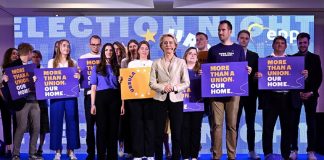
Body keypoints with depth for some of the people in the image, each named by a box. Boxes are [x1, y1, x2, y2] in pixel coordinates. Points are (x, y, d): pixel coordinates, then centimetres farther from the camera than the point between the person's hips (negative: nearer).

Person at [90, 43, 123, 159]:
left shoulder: (117, 68, 13)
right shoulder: (97, 68, 10)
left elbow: (121, 87, 10)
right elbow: (93, 87, 5)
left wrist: (122, 104, 2)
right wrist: (93, 104, -4)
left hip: (114, 98, 1)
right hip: (101, 97, -1)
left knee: (113, 127, 3)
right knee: (102, 127, 0)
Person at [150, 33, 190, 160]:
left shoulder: (181, 62, 6)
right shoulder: (156, 63, 7)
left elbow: (186, 83, 0)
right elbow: (152, 83, 0)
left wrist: (174, 87, -15)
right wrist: (163, 87, -17)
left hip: (176, 100, 0)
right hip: (160, 99, 0)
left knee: (176, 132, 4)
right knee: (159, 132, 3)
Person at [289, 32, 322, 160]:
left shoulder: (315, 58, 8)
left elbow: (319, 77, 4)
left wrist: (311, 92, -9)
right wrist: (297, 92, -9)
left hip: (311, 94, 1)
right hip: (295, 94, 0)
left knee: (311, 123, 1)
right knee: (294, 123, 0)